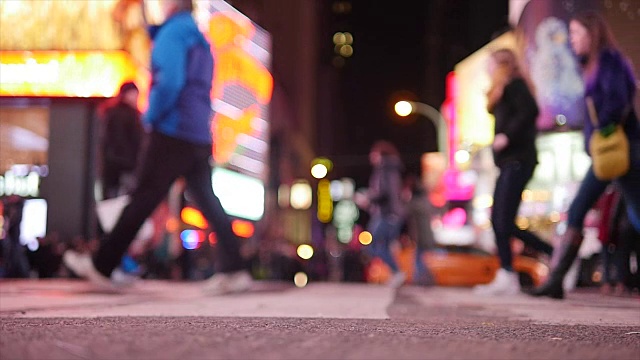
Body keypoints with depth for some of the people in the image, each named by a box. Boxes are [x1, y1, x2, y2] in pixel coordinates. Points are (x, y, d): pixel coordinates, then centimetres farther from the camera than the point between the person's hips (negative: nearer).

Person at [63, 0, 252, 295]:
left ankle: (101, 267, 3)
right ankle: (234, 269, 1)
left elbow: (170, 81, -19)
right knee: (208, 202, 6)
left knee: (143, 200, -5)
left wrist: (151, 117, -9)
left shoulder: (173, 32, -6)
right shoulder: (199, 40, 22)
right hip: (200, 136, 8)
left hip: (174, 131, -8)